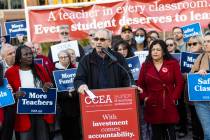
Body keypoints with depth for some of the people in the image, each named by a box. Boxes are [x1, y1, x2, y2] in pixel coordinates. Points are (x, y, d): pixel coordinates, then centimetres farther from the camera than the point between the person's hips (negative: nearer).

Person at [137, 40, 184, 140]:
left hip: (169, 104, -1)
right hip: (152, 105, 1)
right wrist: (144, 97, -4)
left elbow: (179, 82, 0)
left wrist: (174, 97, -8)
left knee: (170, 131, 1)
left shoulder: (173, 63, 3)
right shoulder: (145, 65, 7)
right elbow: (140, 84, 9)